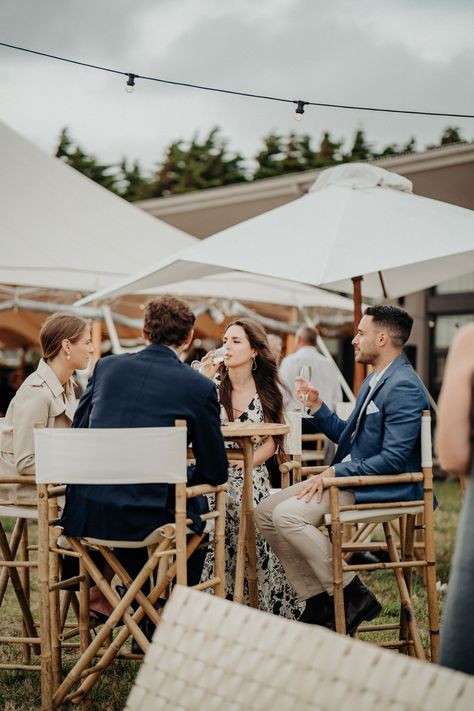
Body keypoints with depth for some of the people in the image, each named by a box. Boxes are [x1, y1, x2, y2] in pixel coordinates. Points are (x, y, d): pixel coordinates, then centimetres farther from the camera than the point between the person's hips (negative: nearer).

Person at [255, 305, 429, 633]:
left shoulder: (403, 387, -17)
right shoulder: (374, 380, 16)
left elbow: (393, 459, -23)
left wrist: (334, 473, -21)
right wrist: (318, 407, 10)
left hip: (383, 487, -11)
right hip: (351, 476, 11)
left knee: (288, 515, -25)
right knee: (265, 512, 3)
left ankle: (353, 596, -12)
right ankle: (318, 603, 4)